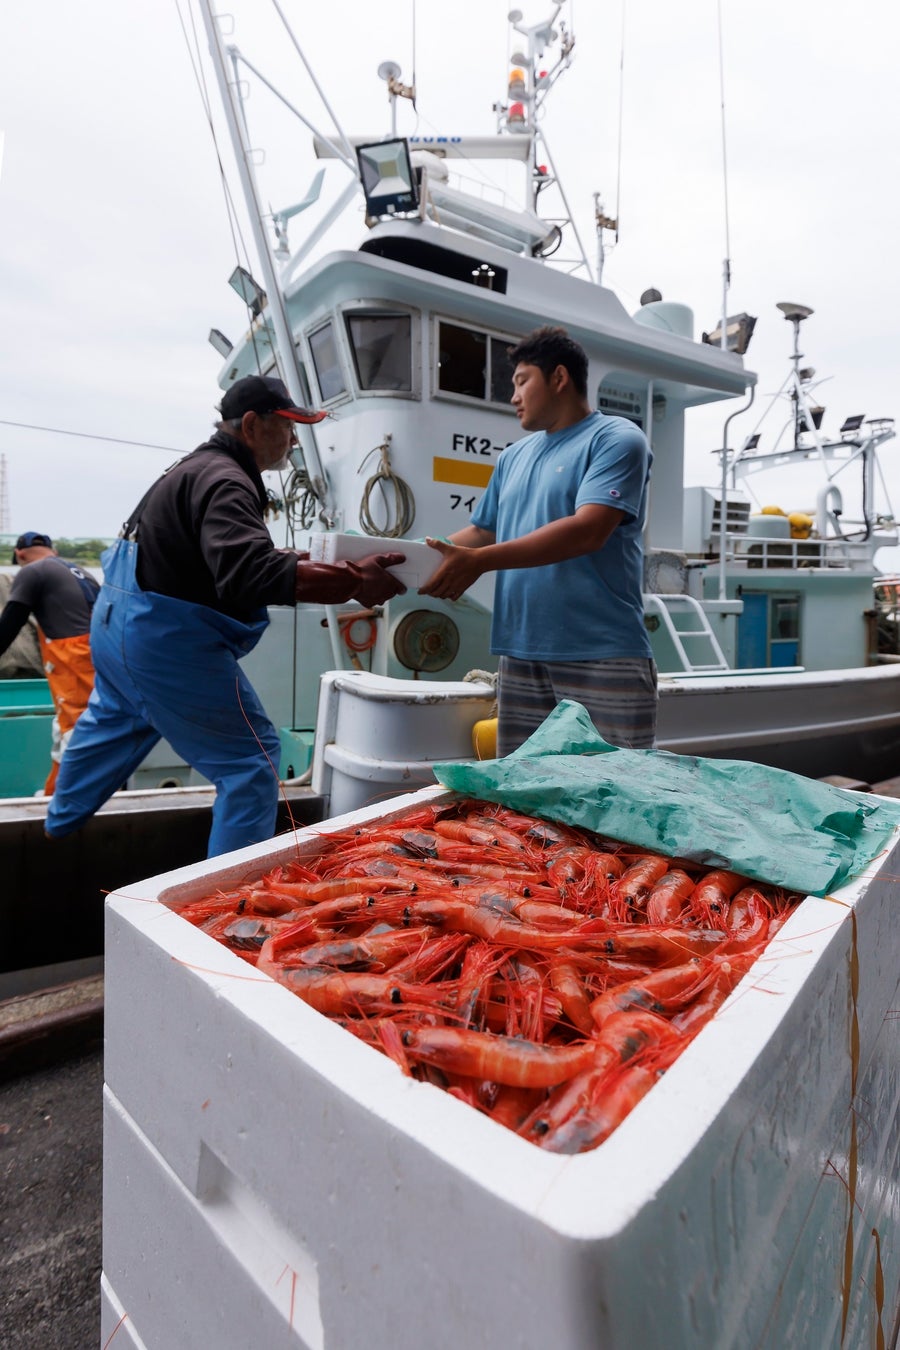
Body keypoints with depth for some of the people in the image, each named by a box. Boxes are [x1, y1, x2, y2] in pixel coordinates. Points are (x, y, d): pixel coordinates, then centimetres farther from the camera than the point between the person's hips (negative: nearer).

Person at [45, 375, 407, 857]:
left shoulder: (199, 466, 12)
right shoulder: (224, 483, -21)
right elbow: (249, 576, -37)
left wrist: (294, 560, 5)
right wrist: (353, 581, -38)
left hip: (116, 620, 11)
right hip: (165, 639, -11)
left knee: (112, 721, 33)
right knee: (251, 756, -6)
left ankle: (60, 822, 55)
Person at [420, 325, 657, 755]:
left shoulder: (616, 440, -2)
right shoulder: (514, 457, 20)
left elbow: (588, 531, -17)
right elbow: (482, 532, 22)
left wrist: (479, 561, -21)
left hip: (603, 660, -6)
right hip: (521, 658, 7)